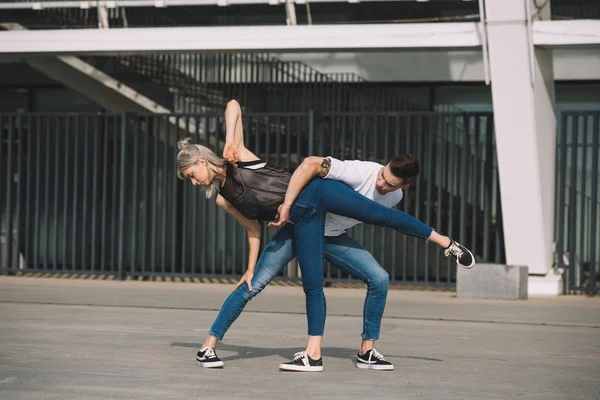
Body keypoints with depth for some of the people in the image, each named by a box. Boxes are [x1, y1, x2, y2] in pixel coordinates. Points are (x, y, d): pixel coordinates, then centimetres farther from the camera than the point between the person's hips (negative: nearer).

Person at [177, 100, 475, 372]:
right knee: (312, 286, -3)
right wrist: (250, 269, 10)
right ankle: (313, 355, -2)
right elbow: (253, 229, 14)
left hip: (314, 190, -3)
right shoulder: (222, 200, 10)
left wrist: (230, 142, -17)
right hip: (303, 218, 3)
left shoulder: (236, 155, -1)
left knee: (381, 215, -3)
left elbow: (233, 105, -6)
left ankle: (447, 243, 10)